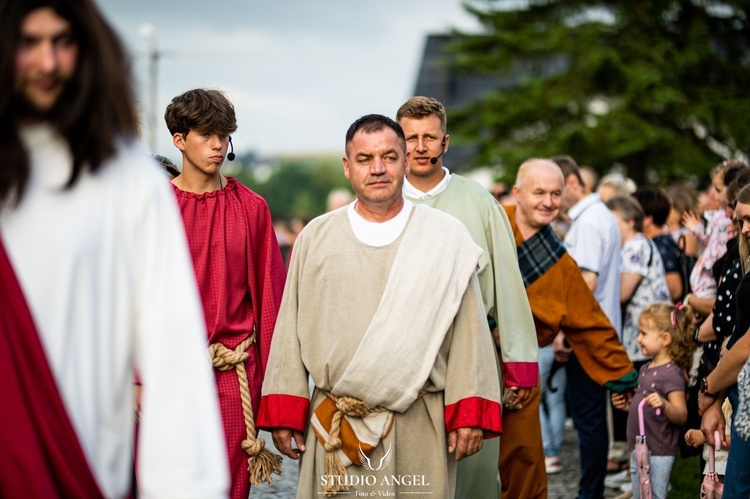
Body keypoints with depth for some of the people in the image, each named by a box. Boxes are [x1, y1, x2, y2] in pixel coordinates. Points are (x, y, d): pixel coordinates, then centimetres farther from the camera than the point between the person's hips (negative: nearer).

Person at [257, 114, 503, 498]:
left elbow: (468, 330, 0)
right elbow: (291, 330, 7)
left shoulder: (446, 238, 4)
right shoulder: (316, 238, 8)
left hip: (419, 427, -1)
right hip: (334, 430, 1)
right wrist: (284, 413, 2)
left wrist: (468, 412, -6)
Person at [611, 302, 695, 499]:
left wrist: (664, 405, -40)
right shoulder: (646, 369, 12)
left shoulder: (672, 374, -15)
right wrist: (627, 405, 7)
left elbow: (681, 416, -22)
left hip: (658, 454, -9)